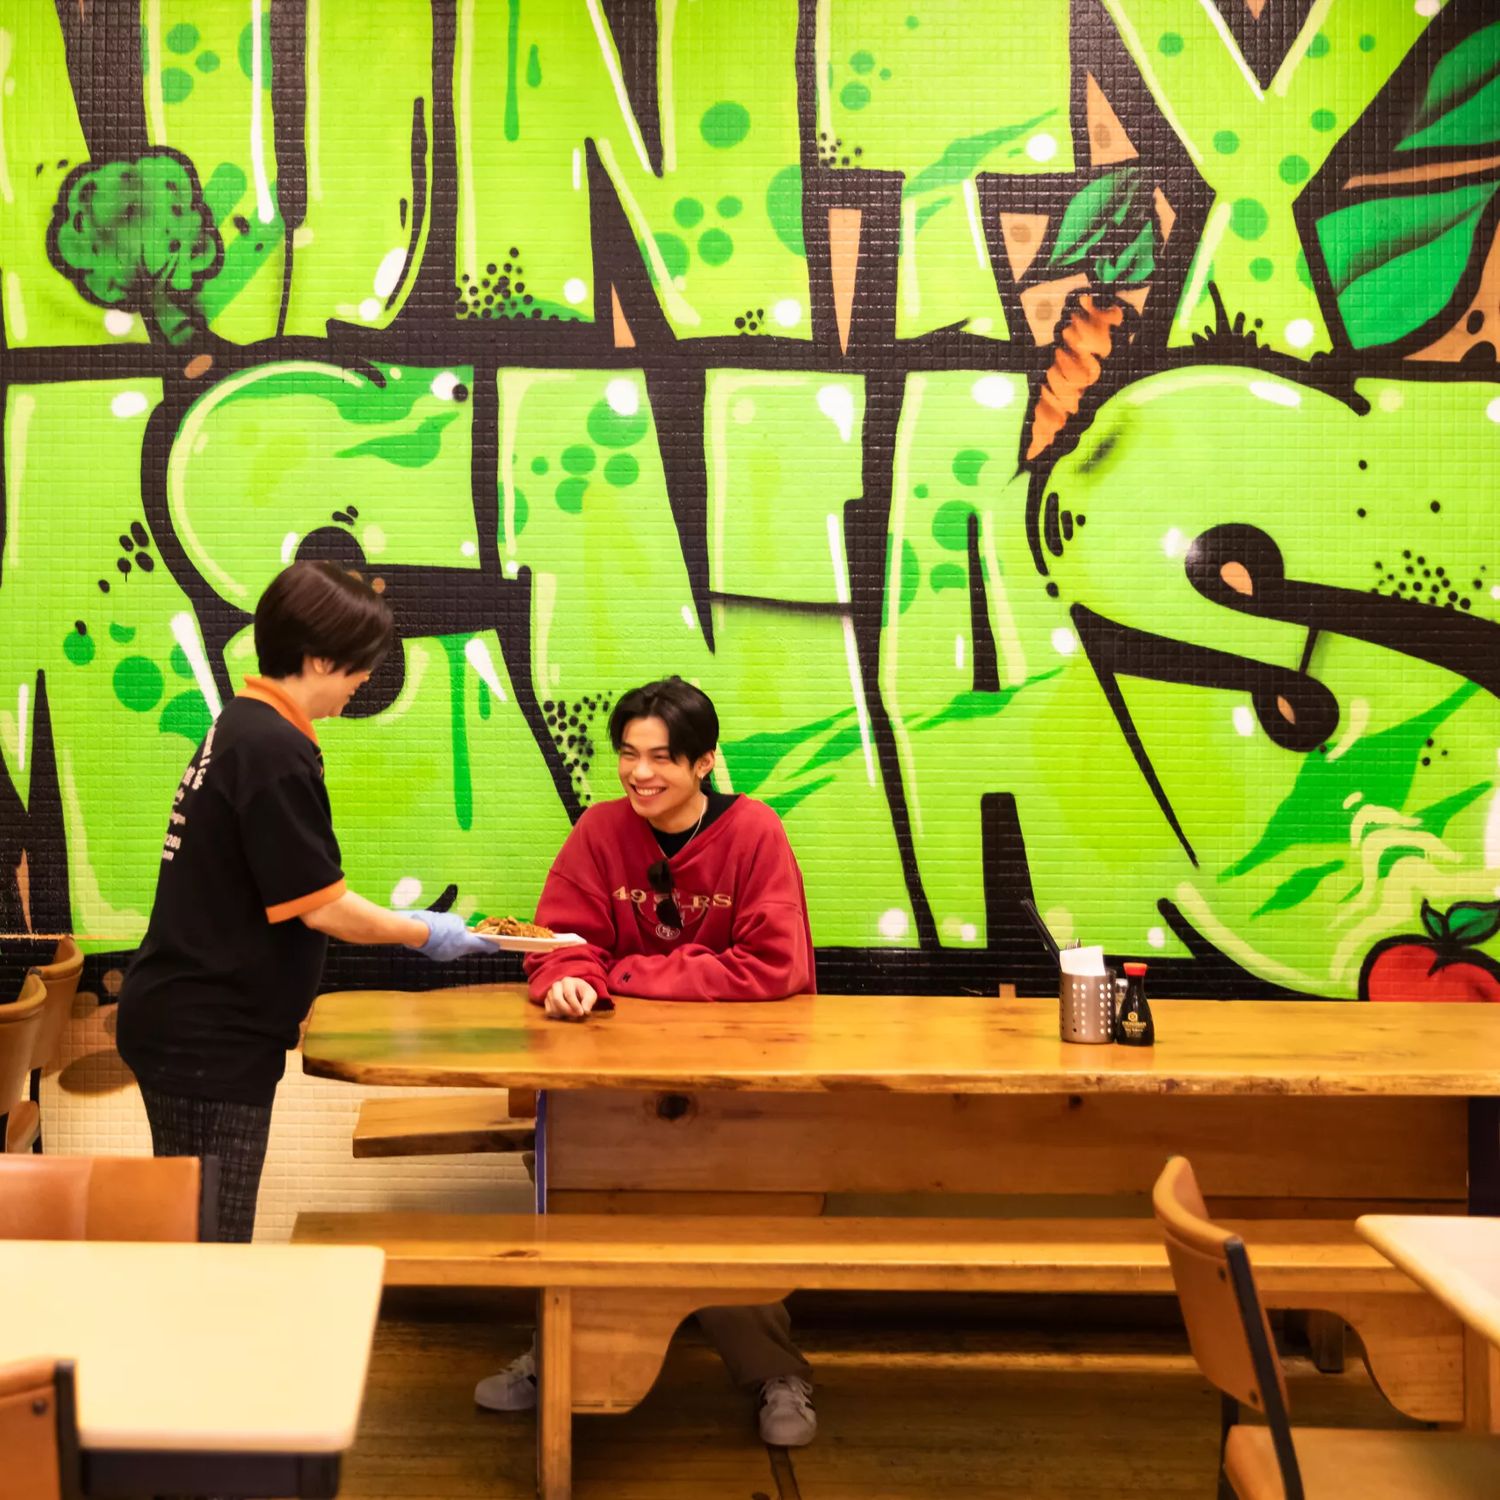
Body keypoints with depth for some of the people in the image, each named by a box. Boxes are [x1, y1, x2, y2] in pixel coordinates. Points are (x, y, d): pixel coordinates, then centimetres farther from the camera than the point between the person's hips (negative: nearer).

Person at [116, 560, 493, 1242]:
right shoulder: (276, 750, -21)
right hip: (211, 1038, -9)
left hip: (186, 1027, 9)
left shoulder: (239, 726, 9)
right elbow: (320, 906, -18)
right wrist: (423, 934, -4)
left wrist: (394, 920, 13)